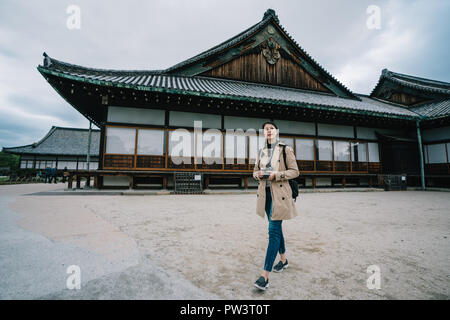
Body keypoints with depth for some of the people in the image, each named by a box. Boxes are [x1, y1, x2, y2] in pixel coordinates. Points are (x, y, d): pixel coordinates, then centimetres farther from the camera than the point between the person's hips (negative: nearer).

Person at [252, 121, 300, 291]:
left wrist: (276, 175, -18)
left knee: (273, 230, -9)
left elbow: (295, 171, -4)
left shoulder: (286, 149, -4)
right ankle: (283, 260, 37)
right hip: (265, 193, 6)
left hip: (280, 194, -6)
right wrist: (258, 174, -5)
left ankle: (265, 275, -4)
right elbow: (255, 170, 18)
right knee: (276, 228, 17)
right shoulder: (261, 152, 11)